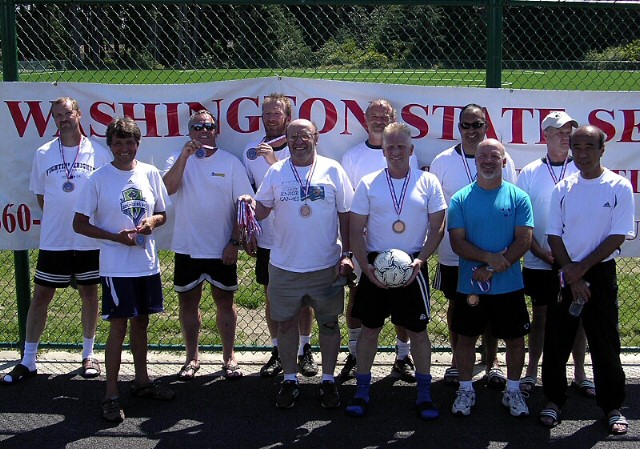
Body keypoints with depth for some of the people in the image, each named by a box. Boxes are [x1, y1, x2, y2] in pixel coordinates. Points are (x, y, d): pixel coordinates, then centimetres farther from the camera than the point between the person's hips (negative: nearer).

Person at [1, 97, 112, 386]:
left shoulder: (98, 153, -2)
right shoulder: (43, 154, 3)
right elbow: (40, 195, 12)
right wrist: (57, 218, 5)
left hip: (89, 240, -1)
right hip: (53, 240, 1)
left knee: (89, 293, 10)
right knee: (40, 295, 4)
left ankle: (88, 354, 26)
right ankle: (28, 361, 13)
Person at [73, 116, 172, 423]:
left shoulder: (150, 174, 4)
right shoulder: (98, 179, -7)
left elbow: (162, 214, 14)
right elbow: (79, 224, -5)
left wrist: (152, 221, -10)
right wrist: (116, 236, -17)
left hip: (147, 263, 4)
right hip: (116, 267, -4)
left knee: (141, 322, 16)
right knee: (118, 327, -1)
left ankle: (141, 380, 31)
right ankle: (111, 394, 9)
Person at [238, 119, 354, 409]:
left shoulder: (332, 170, -1)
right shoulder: (275, 172, 4)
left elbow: (346, 215, 1)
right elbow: (262, 210, 6)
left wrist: (347, 254, -5)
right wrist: (249, 203, -17)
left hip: (327, 265, -1)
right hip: (284, 265, 1)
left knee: (328, 323, 8)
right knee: (285, 322, 9)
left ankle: (328, 380, 22)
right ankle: (290, 380, 23)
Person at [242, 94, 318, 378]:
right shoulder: (251, 152, 4)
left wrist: (274, 160, -30)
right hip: (267, 240, 3)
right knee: (272, 296, 9)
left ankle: (305, 350, 22)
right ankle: (278, 352, 21)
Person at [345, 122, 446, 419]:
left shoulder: (428, 182, 2)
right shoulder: (368, 184, 2)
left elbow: (437, 228, 1)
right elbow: (355, 231, 2)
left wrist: (420, 261, -12)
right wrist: (366, 267, -11)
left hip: (413, 266, 0)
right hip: (375, 264, 1)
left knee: (418, 329, 5)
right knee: (369, 327, 7)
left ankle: (424, 394, 17)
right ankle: (362, 391, 18)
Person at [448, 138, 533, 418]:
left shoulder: (518, 198, -1)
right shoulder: (460, 199, -1)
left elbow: (524, 240, -7)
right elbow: (457, 242, -7)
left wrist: (493, 269, -17)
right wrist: (489, 257, -22)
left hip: (510, 286, 0)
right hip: (470, 286, 0)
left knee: (515, 339, 10)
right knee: (466, 337, 9)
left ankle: (513, 391, 27)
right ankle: (466, 390, 26)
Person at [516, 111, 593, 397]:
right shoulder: (530, 173, 1)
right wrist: (540, 251, -9)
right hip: (539, 262, 0)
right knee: (540, 315, 10)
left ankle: (579, 374, 21)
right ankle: (531, 372, 21)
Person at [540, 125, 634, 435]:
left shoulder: (619, 187, -5)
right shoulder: (563, 189, 4)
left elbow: (618, 237, -9)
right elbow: (554, 235, 2)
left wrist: (581, 269, -13)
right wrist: (571, 275, -9)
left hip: (600, 273, -2)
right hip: (565, 274, 3)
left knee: (605, 342, 3)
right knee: (556, 341, 6)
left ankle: (613, 406, 17)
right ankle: (554, 400, 21)